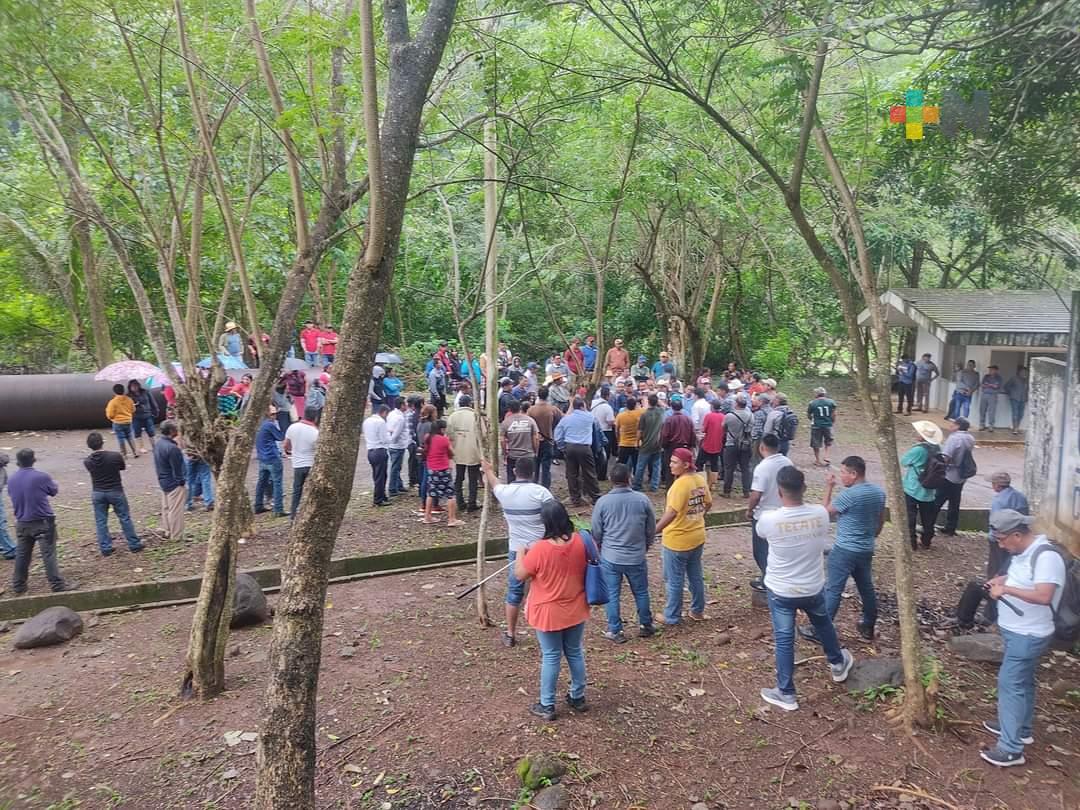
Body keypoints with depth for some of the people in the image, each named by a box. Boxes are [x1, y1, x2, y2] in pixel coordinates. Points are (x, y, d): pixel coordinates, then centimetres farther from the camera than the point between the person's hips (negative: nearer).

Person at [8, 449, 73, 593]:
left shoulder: (11, 480, 0)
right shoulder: (42, 477, -15)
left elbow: (13, 496, 15)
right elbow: (55, 491, 1)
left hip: (22, 523, 5)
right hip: (43, 522, -5)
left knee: (22, 555, 14)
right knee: (48, 554, -4)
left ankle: (18, 586, 24)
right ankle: (57, 585, -2)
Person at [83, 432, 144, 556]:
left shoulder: (87, 461, -10)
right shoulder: (115, 456, -18)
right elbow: (123, 467, 1)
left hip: (97, 493, 2)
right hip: (115, 491, -2)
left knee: (100, 521, 12)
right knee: (125, 518, 9)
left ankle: (105, 548, 16)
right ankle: (134, 544, 16)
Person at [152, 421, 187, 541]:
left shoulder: (158, 443, 3)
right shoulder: (172, 448, -27)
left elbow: (158, 464, 13)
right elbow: (177, 469, -22)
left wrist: (161, 476, 21)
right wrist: (182, 482, -11)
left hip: (163, 481, 10)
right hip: (174, 483, -10)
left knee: (166, 507, 19)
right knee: (176, 510, 0)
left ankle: (166, 531, 30)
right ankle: (176, 536, 8)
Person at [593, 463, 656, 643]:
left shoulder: (603, 501, -11)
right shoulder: (643, 500, -9)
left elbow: (596, 532, -2)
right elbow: (651, 529, 2)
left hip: (610, 558, -1)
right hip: (637, 557, 1)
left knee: (612, 595, 11)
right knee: (641, 592, 19)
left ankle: (615, 632, 19)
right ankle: (645, 626, 32)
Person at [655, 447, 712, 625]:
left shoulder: (680, 484, -24)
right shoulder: (700, 480, 1)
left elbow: (671, 513, -28)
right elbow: (708, 503, 14)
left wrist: (654, 531, -23)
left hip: (677, 541, -8)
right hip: (697, 537, 8)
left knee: (674, 581, 6)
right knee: (695, 576, 20)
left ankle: (672, 617, 17)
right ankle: (698, 611, 31)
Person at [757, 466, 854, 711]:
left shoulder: (769, 519, -25)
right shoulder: (820, 514, -17)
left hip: (781, 591, -3)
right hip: (814, 587, 3)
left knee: (784, 640, 11)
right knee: (823, 624, 30)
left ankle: (786, 694, 22)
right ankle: (838, 664, 53)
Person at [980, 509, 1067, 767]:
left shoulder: (1046, 556, -25)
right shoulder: (1024, 552, 4)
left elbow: (1043, 596, -34)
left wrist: (1007, 589, -30)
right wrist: (1002, 580, 4)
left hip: (1029, 635, -10)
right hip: (1018, 631, 10)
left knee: (1010, 684, -6)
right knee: (1022, 682, 22)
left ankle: (1011, 749, 0)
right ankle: (1021, 729, 38)